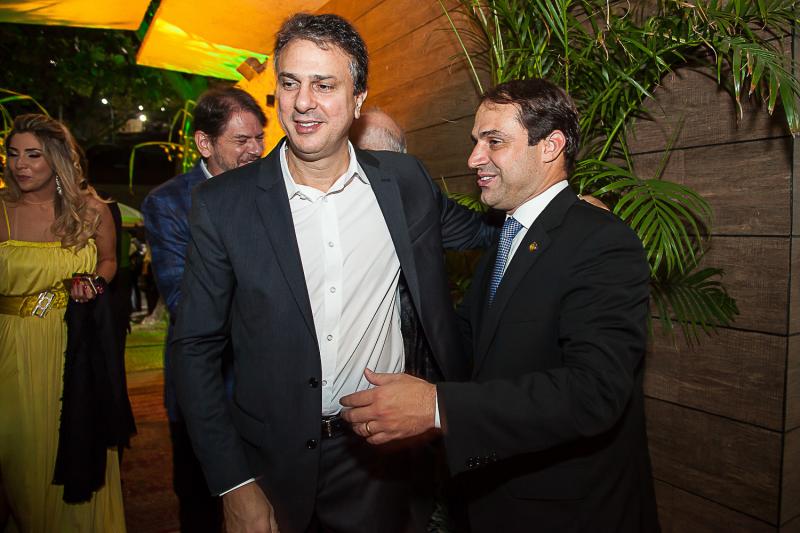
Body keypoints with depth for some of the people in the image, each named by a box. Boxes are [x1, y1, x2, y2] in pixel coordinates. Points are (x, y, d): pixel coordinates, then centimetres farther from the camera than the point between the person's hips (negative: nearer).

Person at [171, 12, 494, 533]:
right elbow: (195, 349, -7)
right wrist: (235, 486, -9)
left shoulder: (406, 181, -5)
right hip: (275, 462, -1)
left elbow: (477, 230, 14)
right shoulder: (223, 203, -10)